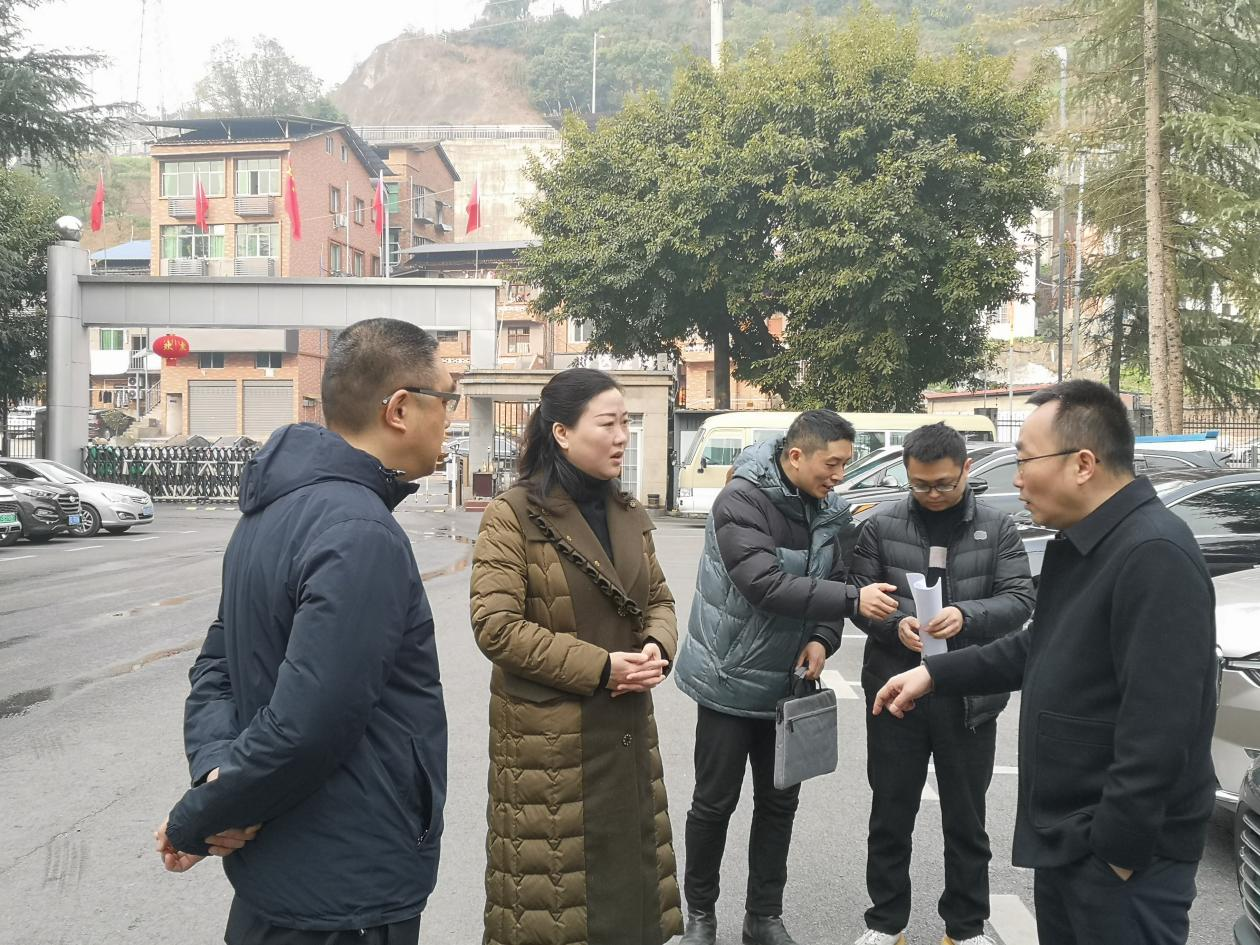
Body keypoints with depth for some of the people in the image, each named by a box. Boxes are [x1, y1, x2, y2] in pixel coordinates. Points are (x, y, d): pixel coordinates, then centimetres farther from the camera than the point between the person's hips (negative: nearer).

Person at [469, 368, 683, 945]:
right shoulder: (513, 515, -12)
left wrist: (658, 647, -8)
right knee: (551, 878, 6)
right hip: (546, 732, -6)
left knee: (629, 867, 18)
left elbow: (658, 600, 15)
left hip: (626, 725, 6)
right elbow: (496, 625, -18)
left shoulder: (629, 515, 9)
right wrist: (599, 668, -20)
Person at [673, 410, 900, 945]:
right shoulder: (741, 500, -20)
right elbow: (765, 584, -29)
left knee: (779, 802, 14)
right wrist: (854, 599, -33)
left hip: (788, 681, 6)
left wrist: (822, 639, -13)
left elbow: (830, 584, 6)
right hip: (730, 679, -6)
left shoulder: (831, 511, 1)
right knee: (714, 802, 7)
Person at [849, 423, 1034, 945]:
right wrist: (896, 624, -20)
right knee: (890, 814, 12)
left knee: (966, 819, 15)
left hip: (971, 695, 0)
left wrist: (967, 616, -23)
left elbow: (1020, 599, -5)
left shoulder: (998, 528, 1)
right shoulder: (880, 526, -1)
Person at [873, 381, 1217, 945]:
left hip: (1121, 849, -9)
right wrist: (935, 674, 13)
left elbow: (1160, 726, -28)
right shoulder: (1084, 546, 9)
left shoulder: (1154, 554, -25)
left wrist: (1117, 846, -22)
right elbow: (1040, 649, 19)